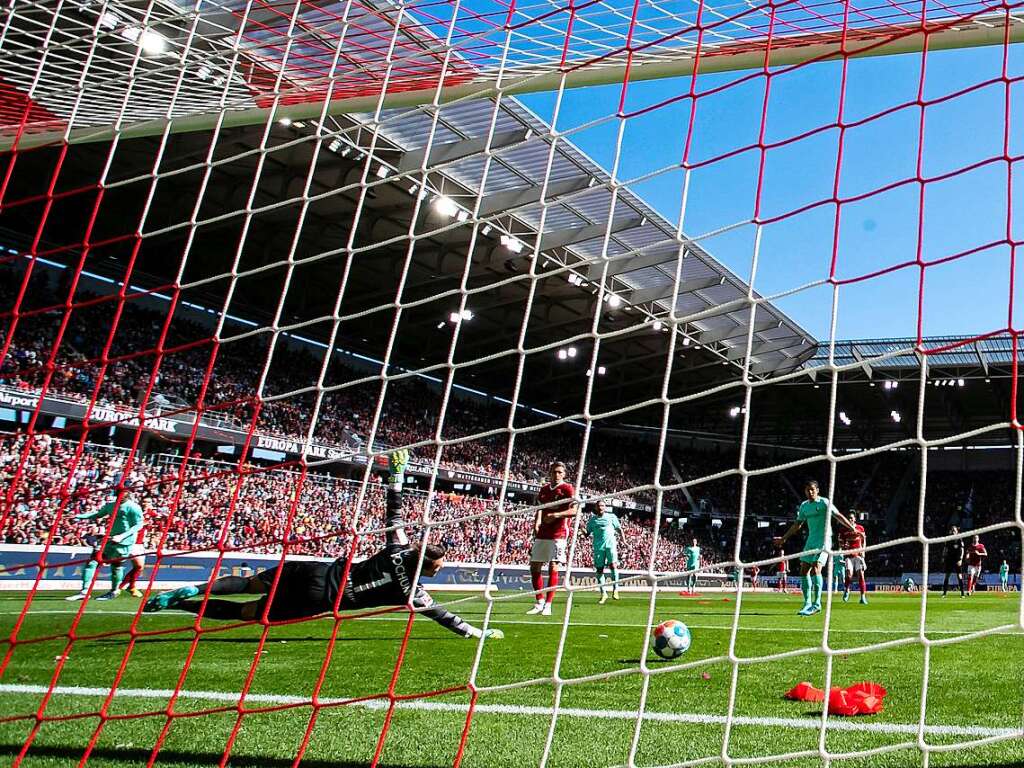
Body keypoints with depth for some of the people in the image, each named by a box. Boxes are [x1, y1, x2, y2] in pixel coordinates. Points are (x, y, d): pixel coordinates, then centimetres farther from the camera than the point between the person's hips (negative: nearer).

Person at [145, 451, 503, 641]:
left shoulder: (399, 547, -1)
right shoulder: (412, 590, -10)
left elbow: (394, 510, 7)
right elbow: (443, 615, -2)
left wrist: (397, 475, 19)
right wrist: (479, 632, 10)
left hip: (317, 571, 4)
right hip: (319, 598, -4)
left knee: (253, 583, 19)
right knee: (247, 611, 5)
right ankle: (179, 604, -3)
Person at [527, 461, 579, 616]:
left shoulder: (568, 488, -2)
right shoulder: (543, 490, 16)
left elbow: (574, 510, -11)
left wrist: (556, 515, -21)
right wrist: (537, 522, 2)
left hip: (559, 533, -6)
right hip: (542, 533, 6)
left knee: (553, 567, -9)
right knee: (534, 567, 5)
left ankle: (548, 605, -4)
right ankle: (539, 603, 16)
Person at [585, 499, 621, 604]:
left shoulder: (611, 516, 7)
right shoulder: (592, 519, 11)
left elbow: (619, 528, 13)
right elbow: (588, 533, 15)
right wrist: (587, 534, -8)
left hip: (610, 544, -2)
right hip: (598, 546, 2)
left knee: (613, 565, -18)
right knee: (599, 569, 1)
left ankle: (615, 589, -6)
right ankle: (603, 593, 10)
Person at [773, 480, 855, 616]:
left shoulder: (824, 502, -4)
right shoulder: (804, 506, 13)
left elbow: (838, 516, -9)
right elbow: (797, 525, 22)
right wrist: (784, 538, 26)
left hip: (824, 540, -7)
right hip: (811, 540, 7)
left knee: (816, 568, -20)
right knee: (804, 570, 2)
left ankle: (816, 604, -19)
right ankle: (807, 603, 10)